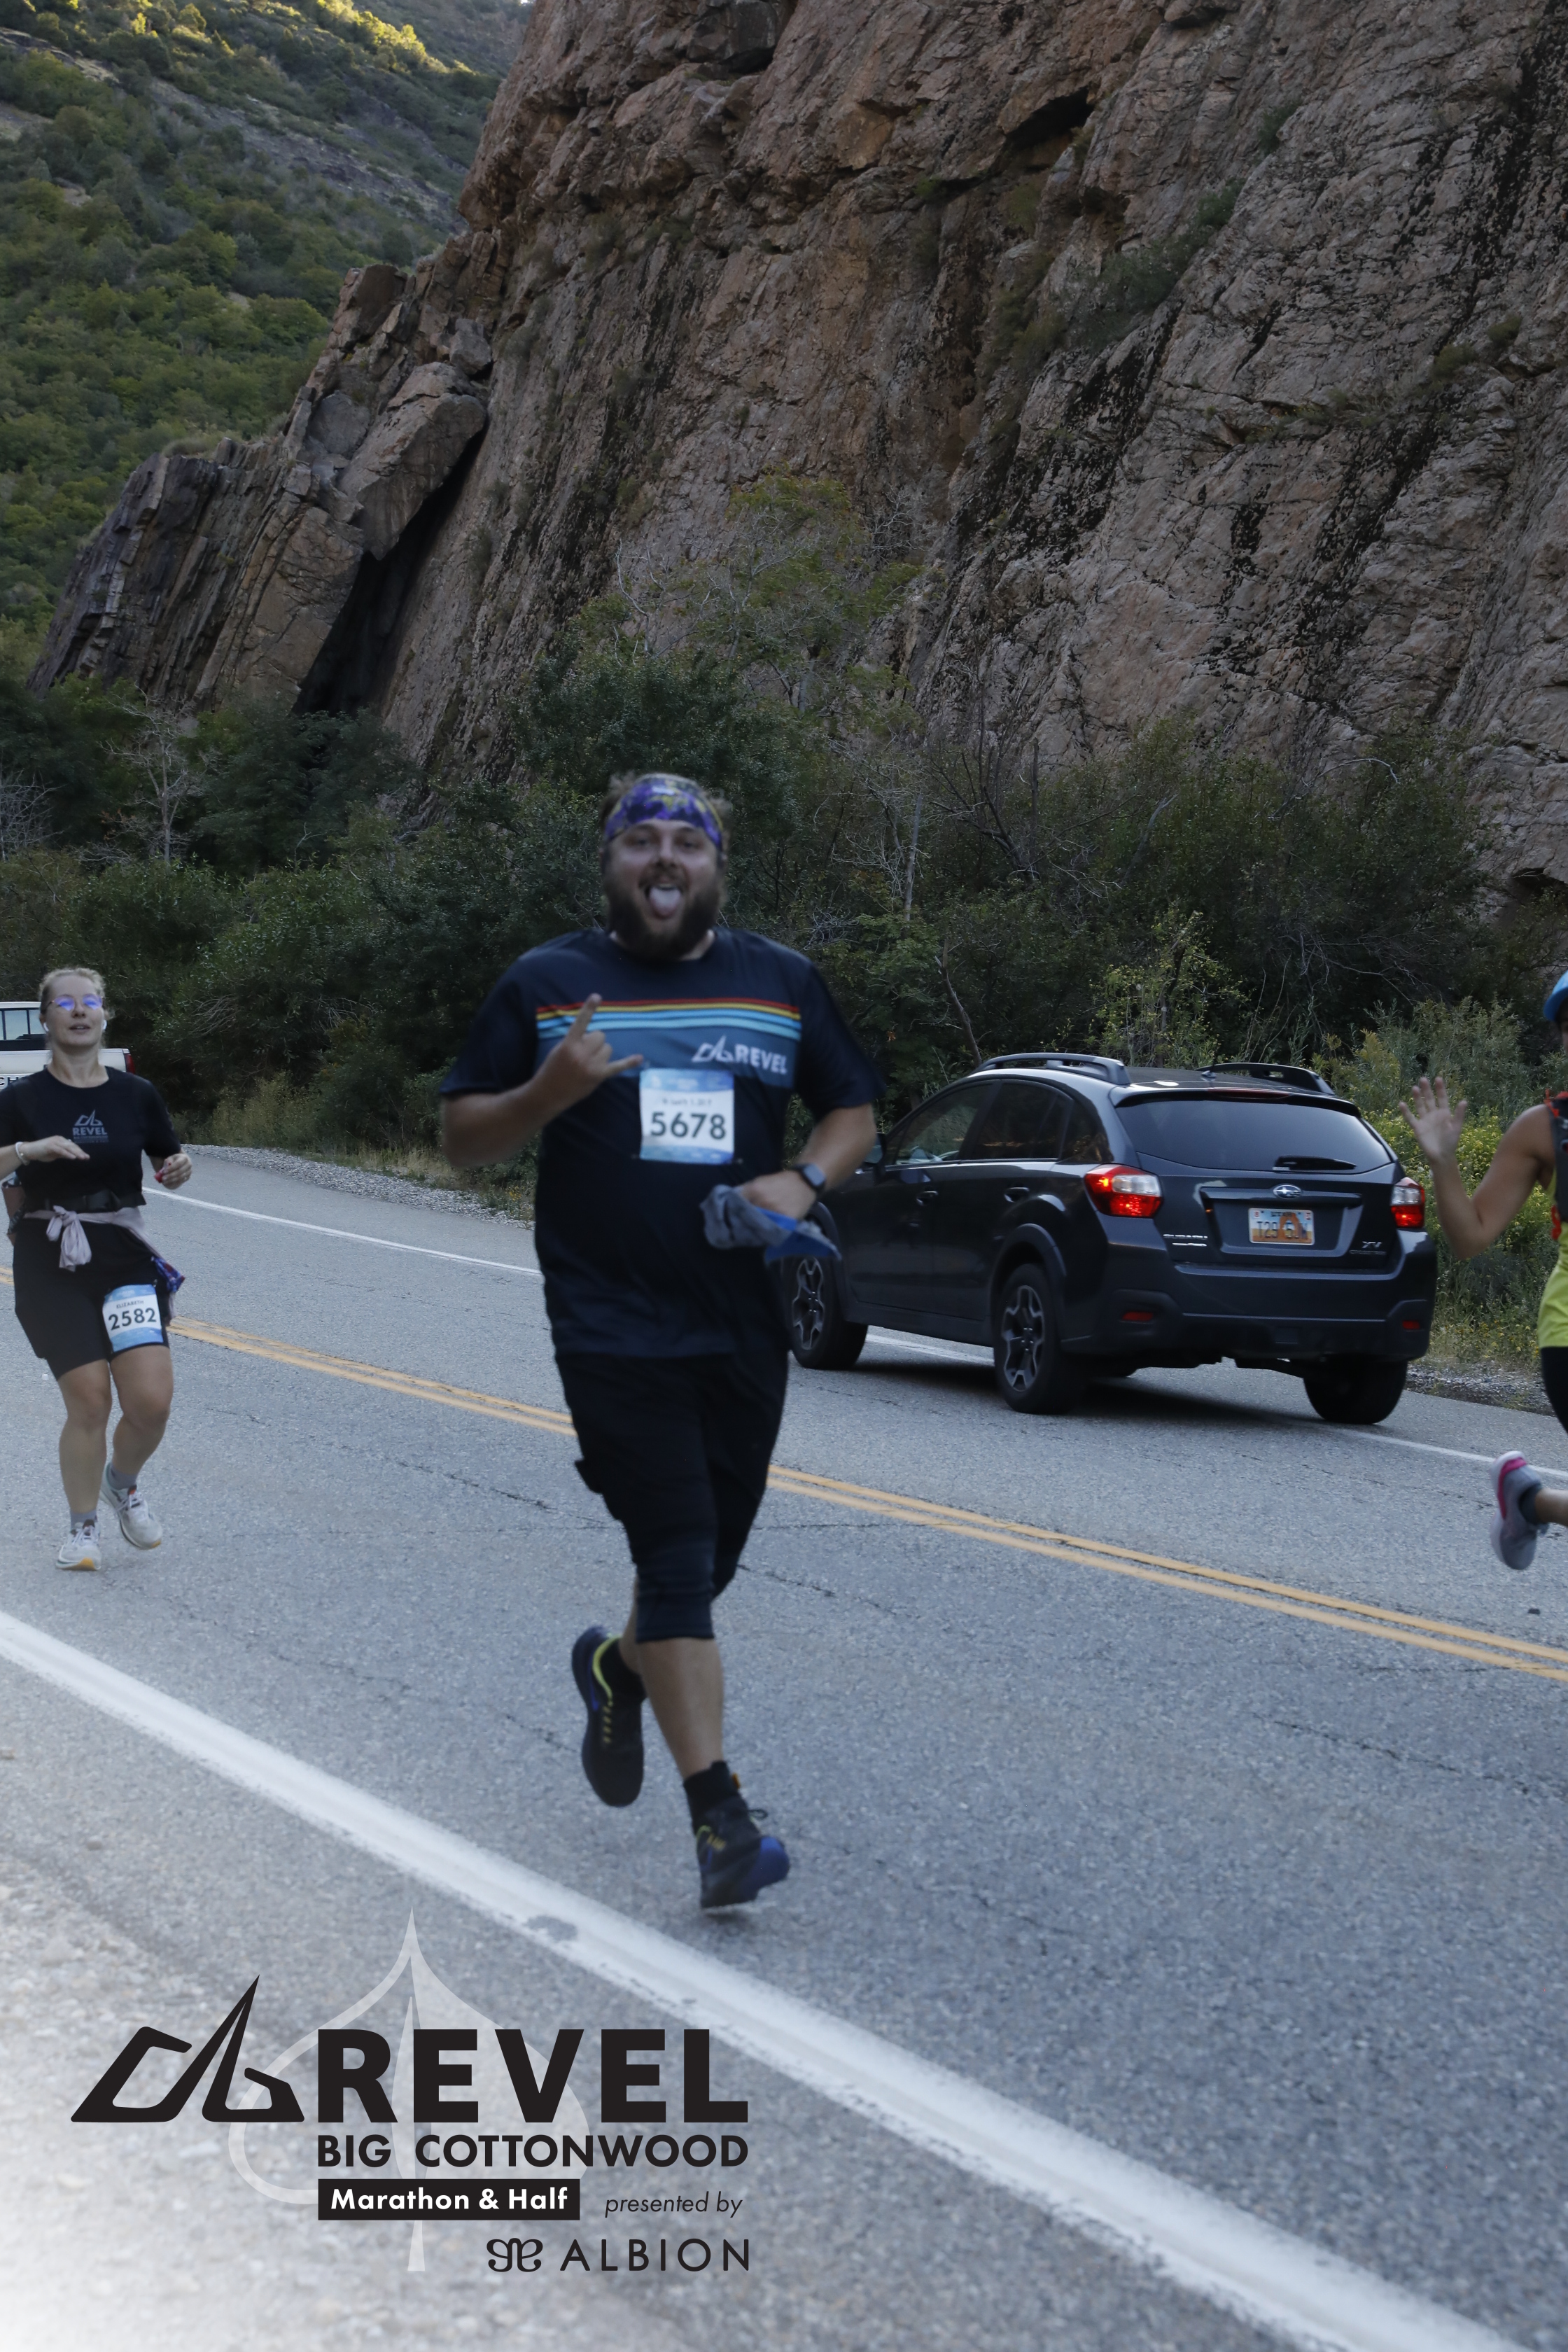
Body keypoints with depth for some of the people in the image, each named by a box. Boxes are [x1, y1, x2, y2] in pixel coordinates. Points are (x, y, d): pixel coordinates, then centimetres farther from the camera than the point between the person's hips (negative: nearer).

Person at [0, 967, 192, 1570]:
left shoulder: (137, 1095, 4)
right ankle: (82, 1528, 14)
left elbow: (169, 1166, 15)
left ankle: (123, 1483, 22)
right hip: (51, 1267, -2)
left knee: (152, 1400, -10)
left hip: (126, 1259, 2)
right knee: (89, 1402, -7)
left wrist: (179, 1169, -7)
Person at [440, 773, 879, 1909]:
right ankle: (722, 1818, -11)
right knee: (678, 1560, -12)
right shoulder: (547, 985, 3)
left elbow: (854, 1111, 16)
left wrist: (806, 1179, -5)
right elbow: (462, 1137, 4)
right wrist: (549, 1091, -16)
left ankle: (618, 1666, 46)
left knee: (713, 1557, 14)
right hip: (612, 1332, -4)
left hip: (744, 1332, 4)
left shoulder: (782, 982, 10)